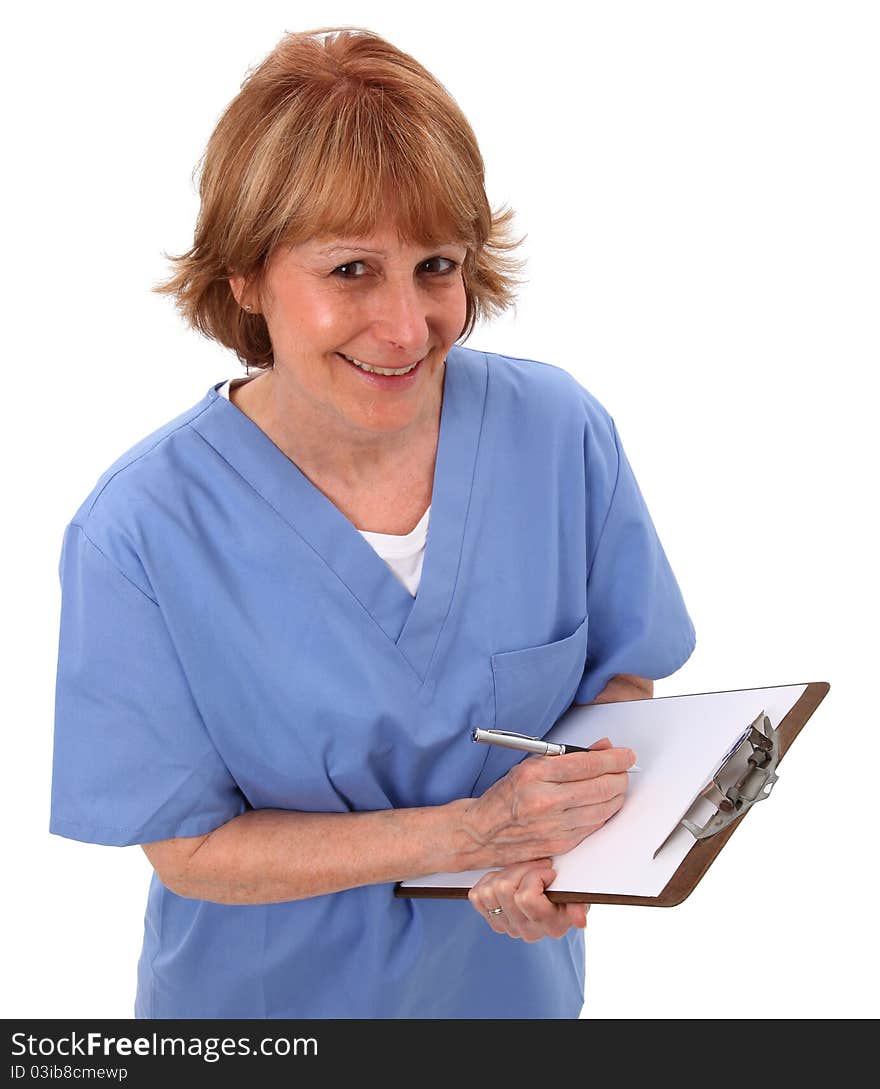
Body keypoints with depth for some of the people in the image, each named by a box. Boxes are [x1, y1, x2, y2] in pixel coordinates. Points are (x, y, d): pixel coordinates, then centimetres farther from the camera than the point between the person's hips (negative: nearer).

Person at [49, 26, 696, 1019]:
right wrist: (469, 832, -29)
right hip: (270, 991, -2)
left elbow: (622, 677, -4)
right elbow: (188, 847, -18)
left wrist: (550, 847, -24)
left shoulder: (562, 431, -16)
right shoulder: (138, 529, -24)